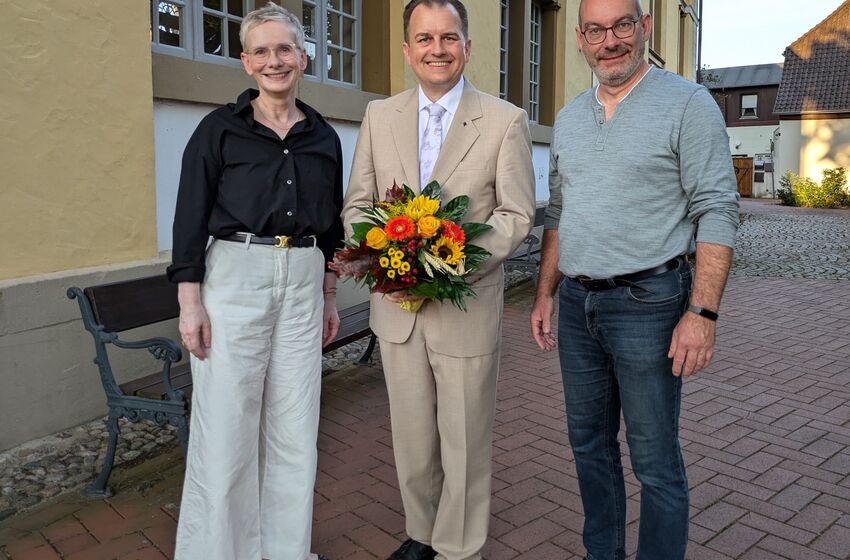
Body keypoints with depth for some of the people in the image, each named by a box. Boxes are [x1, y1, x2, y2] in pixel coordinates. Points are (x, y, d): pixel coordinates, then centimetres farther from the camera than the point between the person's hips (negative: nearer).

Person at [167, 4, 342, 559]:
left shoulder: (324, 137, 11)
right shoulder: (221, 127, 0)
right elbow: (191, 217, -3)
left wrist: (329, 298, 15)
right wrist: (190, 302, -9)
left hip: (304, 283, 4)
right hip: (235, 278, -3)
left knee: (295, 428, 9)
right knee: (226, 428, 1)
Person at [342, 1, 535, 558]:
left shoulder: (506, 121, -5)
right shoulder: (379, 116, 6)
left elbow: (516, 214, -6)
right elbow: (357, 204, 7)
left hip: (467, 308, -3)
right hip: (396, 305, 4)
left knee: (465, 445, 11)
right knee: (412, 440, 18)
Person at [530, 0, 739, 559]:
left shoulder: (688, 103, -6)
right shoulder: (569, 118, 12)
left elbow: (717, 212, -10)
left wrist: (702, 312, -18)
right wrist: (546, 294, 12)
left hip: (647, 303, -6)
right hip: (577, 304, 6)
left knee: (655, 460, 4)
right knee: (590, 444, 17)